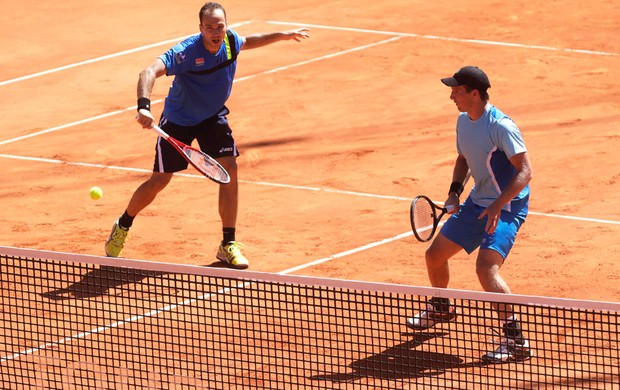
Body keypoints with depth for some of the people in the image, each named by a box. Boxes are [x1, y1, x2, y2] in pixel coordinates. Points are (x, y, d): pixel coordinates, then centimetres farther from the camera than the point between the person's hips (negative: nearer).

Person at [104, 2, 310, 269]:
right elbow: (150, 72, -47)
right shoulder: (186, 52, -34)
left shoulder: (230, 41, -14)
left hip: (213, 117, 4)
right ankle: (122, 228, 29)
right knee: (159, 180, 2)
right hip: (178, 119, -4)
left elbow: (247, 42, 13)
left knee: (229, 170, -11)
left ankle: (228, 246, -1)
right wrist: (143, 106, -64)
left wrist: (283, 36, 20)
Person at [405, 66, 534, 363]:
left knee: (486, 268, -27)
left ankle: (516, 341, -21)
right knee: (435, 255, 17)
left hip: (506, 207, -9)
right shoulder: (463, 121, 4)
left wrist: (498, 205, -33)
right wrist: (455, 190, 2)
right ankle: (441, 308, 47)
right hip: (476, 203, 9)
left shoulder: (501, 127, -23)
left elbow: (525, 171, -24)